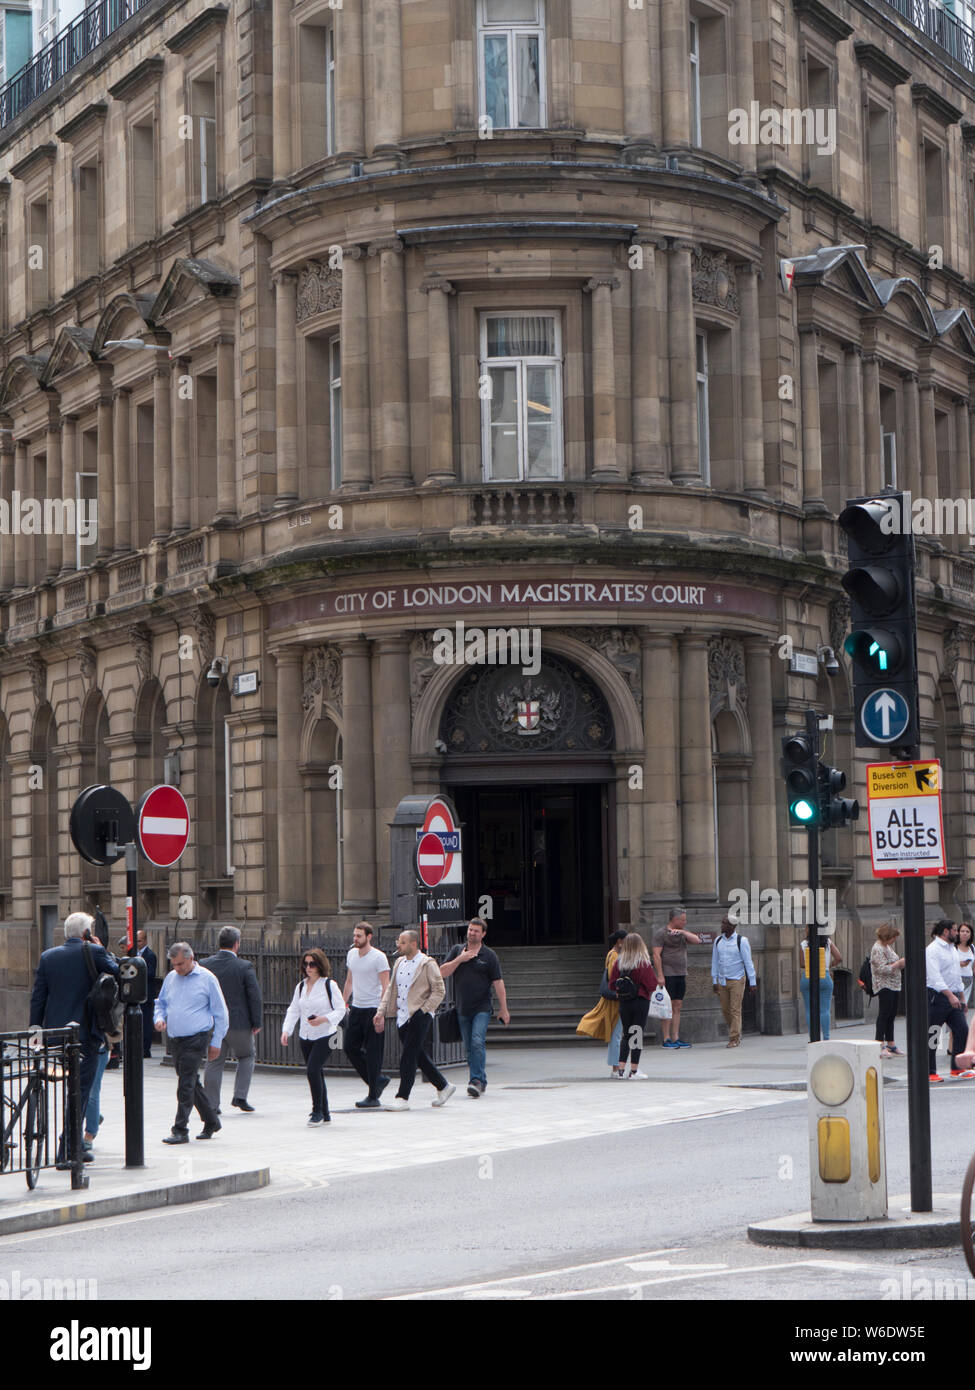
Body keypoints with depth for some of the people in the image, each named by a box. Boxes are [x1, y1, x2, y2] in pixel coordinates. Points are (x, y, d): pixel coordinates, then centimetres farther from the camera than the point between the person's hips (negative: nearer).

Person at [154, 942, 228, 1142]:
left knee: (186, 1085, -12)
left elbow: (220, 1013, 0)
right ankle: (211, 1121, 28)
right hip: (175, 1040, 6)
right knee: (191, 1083, 13)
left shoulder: (207, 979, -4)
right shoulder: (170, 978, 11)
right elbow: (161, 1003, 24)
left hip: (197, 1039, -6)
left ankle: (180, 1130, -10)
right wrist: (159, 1018, 1)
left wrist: (216, 1042, -3)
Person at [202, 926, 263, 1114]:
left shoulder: (205, 965, 0)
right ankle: (240, 1096, 7)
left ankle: (211, 1104, 9)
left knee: (214, 1062, 10)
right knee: (246, 1057, 17)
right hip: (239, 1022, -3)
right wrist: (256, 1023, -2)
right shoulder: (245, 967, -11)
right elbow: (255, 996, -11)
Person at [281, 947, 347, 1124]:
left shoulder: (329, 985, -7)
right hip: (305, 1037, 6)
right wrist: (286, 1031, 0)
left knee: (312, 1069, -18)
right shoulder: (301, 986, 10)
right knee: (316, 1073, 9)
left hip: (325, 1036, -6)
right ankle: (325, 1115, 17)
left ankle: (317, 1111, -6)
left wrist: (323, 1019, -22)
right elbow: (293, 1010, 12)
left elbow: (340, 1010, -7)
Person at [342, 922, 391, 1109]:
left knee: (373, 1053, -4)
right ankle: (378, 1080, 22)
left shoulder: (378, 957, -11)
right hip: (356, 1008, 7)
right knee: (350, 1047, 6)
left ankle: (373, 1097, 2)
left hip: (373, 1009, -7)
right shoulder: (352, 954, 11)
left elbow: (385, 987, -14)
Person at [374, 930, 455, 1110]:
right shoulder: (399, 962, 13)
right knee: (418, 1056, 13)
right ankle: (443, 1087, 26)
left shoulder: (427, 964, -9)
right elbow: (390, 988, 16)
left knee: (408, 1056, -9)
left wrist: (423, 1010, -15)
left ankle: (402, 1098, -5)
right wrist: (381, 1012, 7)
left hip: (419, 1017, -8)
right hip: (402, 1017, 8)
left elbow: (439, 990, -9)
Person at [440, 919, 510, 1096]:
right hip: (462, 1009, 4)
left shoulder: (489, 955, 1)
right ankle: (481, 1082, 16)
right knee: (469, 1047, 7)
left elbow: (498, 982, -1)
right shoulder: (456, 951, 10)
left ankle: (477, 1080, -22)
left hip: (481, 1008, -4)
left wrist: (503, 1009, -5)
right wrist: (459, 959, -11)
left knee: (477, 1043, -19)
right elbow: (443, 973, 2)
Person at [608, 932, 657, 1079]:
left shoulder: (618, 962, -4)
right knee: (637, 1034, 3)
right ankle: (634, 1071, 4)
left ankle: (622, 1069, 10)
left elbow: (612, 984, 1)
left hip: (623, 1004, 4)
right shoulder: (644, 964, -14)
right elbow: (652, 984, -11)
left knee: (625, 1035, 14)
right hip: (641, 1001, -4)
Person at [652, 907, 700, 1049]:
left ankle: (676, 1038, 8)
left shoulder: (683, 931, 16)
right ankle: (666, 1039, -6)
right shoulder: (661, 933, -6)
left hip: (681, 975, 7)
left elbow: (697, 941, 2)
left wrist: (682, 932, -10)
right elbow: (656, 955, -11)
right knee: (668, 1007, -7)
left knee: (677, 1007, 6)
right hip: (668, 974, -7)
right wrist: (660, 975, -17)